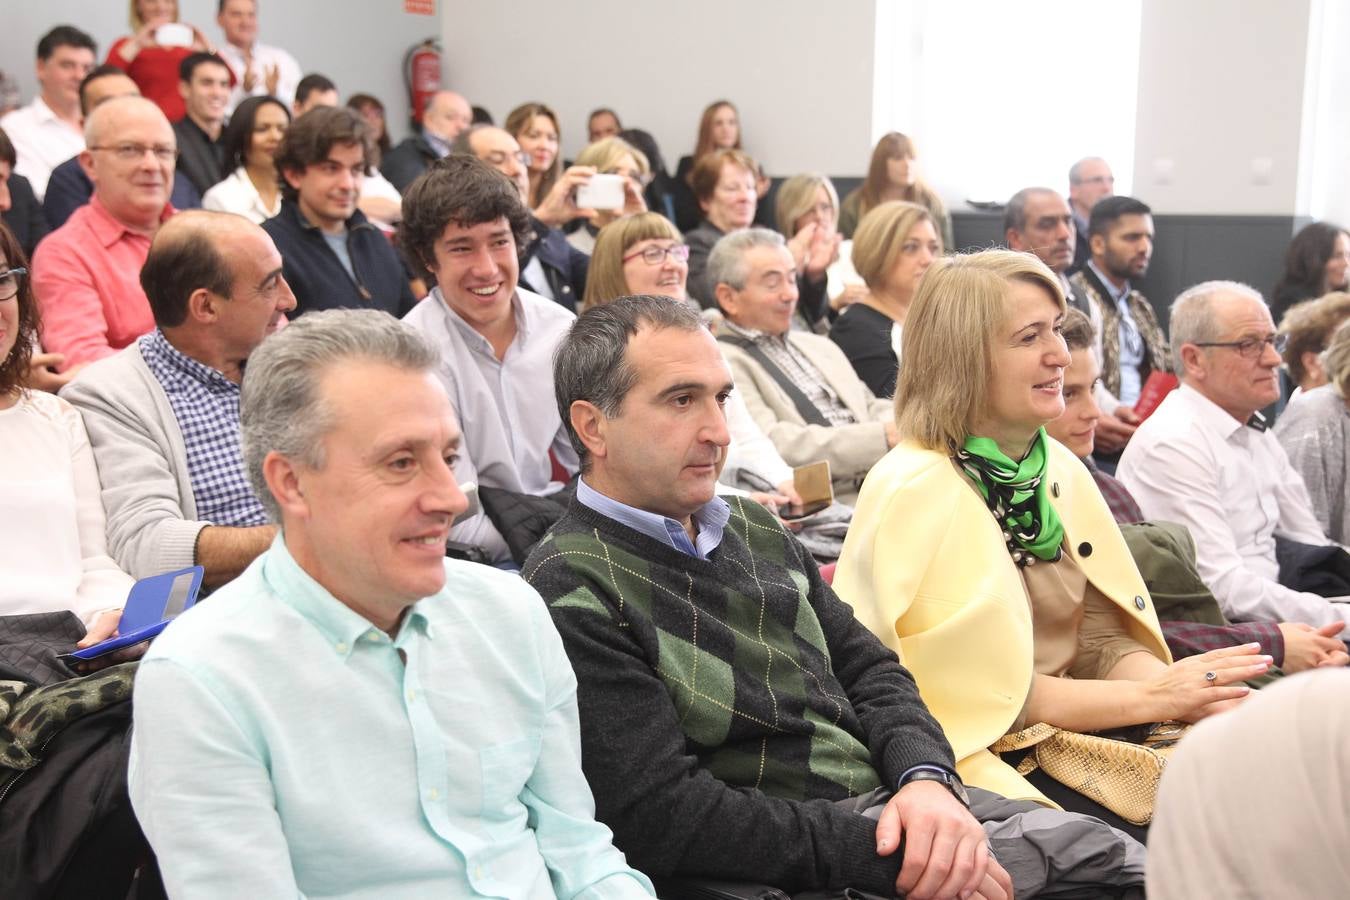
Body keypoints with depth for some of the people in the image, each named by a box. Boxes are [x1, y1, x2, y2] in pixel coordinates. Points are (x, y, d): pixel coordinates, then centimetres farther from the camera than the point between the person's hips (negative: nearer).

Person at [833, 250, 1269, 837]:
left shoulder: (1060, 470, 8)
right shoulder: (916, 491, -15)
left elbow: (1105, 638, 7)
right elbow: (983, 692, -16)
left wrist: (1189, 698, -13)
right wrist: (1152, 696, -15)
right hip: (975, 755, -7)